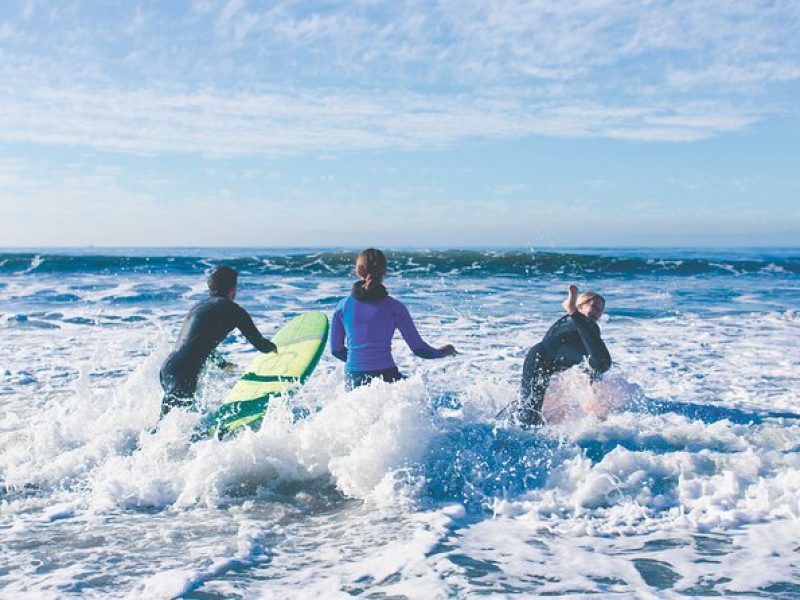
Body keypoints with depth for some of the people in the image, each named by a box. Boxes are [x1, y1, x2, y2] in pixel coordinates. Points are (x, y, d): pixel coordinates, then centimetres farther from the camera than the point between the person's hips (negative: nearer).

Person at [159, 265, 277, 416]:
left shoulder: (198, 306, 26)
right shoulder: (232, 309, 2)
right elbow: (260, 344, 6)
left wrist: (222, 363, 58)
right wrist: (273, 347, 31)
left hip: (167, 368, 9)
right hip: (184, 375, -9)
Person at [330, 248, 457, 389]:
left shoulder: (343, 306, 6)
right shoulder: (394, 307, -1)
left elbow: (336, 349, 13)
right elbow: (418, 348, 2)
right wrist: (441, 352, 22)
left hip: (353, 378, 3)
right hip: (386, 376, -3)